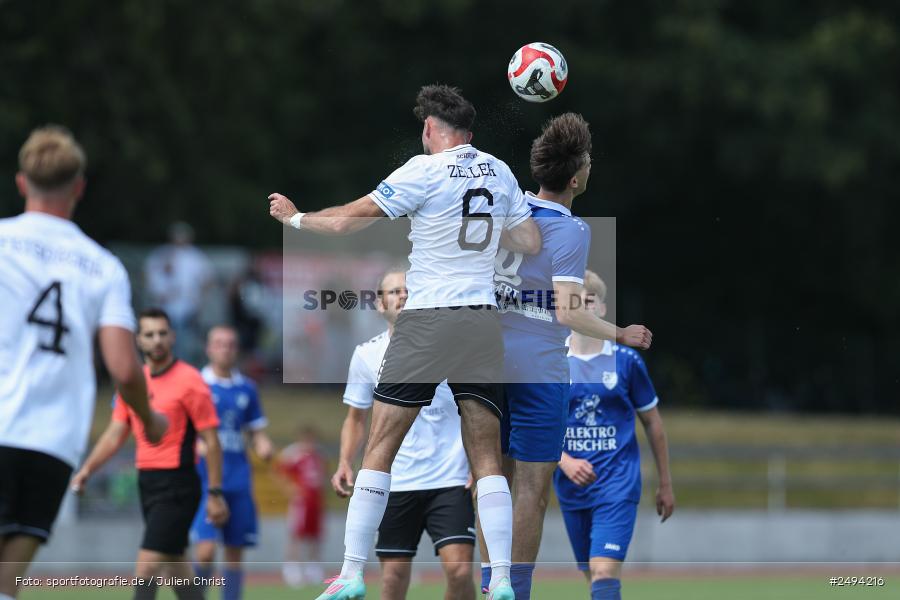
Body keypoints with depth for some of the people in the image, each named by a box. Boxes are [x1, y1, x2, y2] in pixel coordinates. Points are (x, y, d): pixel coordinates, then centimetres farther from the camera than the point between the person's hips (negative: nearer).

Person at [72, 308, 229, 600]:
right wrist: (86, 469, 2)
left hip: (176, 485, -7)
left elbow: (211, 441, -9)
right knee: (176, 566, 12)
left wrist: (215, 493, -12)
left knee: (146, 567, -14)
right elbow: (115, 434, 14)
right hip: (147, 482, 7)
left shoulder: (189, 381, -9)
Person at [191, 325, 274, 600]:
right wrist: (198, 446, -20)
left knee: (235, 553, 5)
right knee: (206, 551, -16)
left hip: (238, 483, 4)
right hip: (204, 480, -4)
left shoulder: (246, 389, 12)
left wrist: (263, 445, -4)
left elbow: (257, 431, 18)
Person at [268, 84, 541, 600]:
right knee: (487, 457, 4)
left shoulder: (425, 170, -6)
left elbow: (345, 221, -3)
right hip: (484, 321, 4)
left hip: (427, 321, -4)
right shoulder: (499, 173, 9)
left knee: (380, 448, 2)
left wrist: (295, 217, 14)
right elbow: (532, 242, 17)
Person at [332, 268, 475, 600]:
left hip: (450, 480, -2)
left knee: (459, 570, -14)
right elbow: (356, 418, 14)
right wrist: (345, 464, -2)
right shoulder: (367, 355, 5)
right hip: (394, 484, 2)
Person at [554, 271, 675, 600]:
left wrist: (665, 485, 12)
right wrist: (566, 462, -18)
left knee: (604, 572, -18)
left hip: (618, 484, -3)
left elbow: (652, 422, 8)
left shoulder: (625, 361, -2)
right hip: (571, 487, 3)